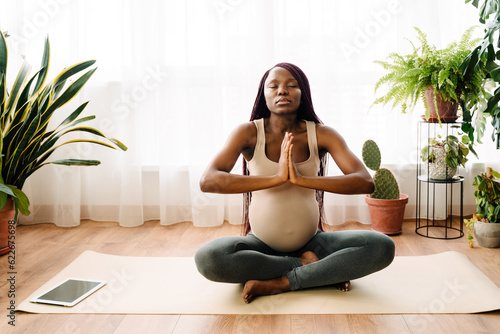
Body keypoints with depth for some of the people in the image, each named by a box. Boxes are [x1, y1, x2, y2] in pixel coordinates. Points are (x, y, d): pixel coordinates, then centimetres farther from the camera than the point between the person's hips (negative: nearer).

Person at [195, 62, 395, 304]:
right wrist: (276, 177, -33)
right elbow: (207, 181, -24)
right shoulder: (249, 133, -8)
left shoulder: (320, 134, -5)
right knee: (206, 258, -31)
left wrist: (301, 178, -30)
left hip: (311, 241, 1)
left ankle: (277, 283, -18)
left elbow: (366, 182, -17)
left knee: (383, 247, -21)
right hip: (261, 244, 0)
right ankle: (309, 266, -14)